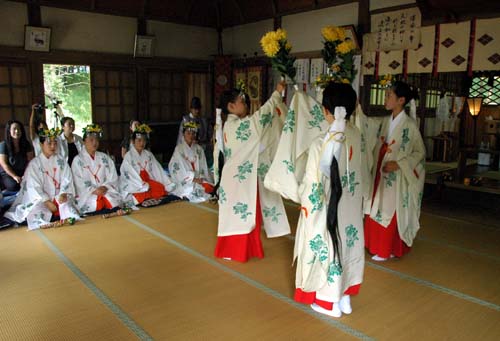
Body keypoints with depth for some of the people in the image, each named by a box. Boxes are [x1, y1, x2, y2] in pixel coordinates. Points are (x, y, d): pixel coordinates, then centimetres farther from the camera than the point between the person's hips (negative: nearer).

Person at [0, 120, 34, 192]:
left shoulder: (26, 144, -2)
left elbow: (30, 160, -2)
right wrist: (15, 176, -21)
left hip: (22, 173, 2)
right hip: (7, 173, -2)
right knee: (14, 186, -29)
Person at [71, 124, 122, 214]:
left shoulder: (105, 158, 18)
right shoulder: (78, 160, 7)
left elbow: (113, 178, 9)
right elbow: (79, 183, -3)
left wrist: (105, 187, -10)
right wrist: (94, 190, -17)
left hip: (106, 192, 3)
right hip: (87, 196, -2)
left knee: (112, 203, -28)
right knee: (96, 204, -33)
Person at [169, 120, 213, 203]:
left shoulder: (199, 149, 12)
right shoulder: (179, 149, 0)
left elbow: (203, 167, 9)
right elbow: (176, 168, -8)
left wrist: (202, 178, -8)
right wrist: (193, 179, -14)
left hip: (199, 180, 4)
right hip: (185, 182, -4)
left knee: (209, 188, -20)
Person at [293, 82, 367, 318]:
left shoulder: (322, 144, -24)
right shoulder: (357, 135, -5)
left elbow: (313, 184, -19)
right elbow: (361, 173, 5)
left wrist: (302, 197, -2)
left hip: (327, 209, -6)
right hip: (351, 207, 6)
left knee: (328, 248, 11)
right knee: (347, 245, 19)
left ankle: (330, 302, 28)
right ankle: (345, 297, 36)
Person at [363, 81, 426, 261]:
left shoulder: (409, 125, -13)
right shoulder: (385, 121, 5)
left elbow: (420, 152, -9)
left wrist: (399, 164, -19)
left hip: (396, 178, -6)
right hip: (380, 175, 6)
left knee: (390, 214, 4)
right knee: (376, 211, 13)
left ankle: (387, 250, 20)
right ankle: (377, 245, 29)